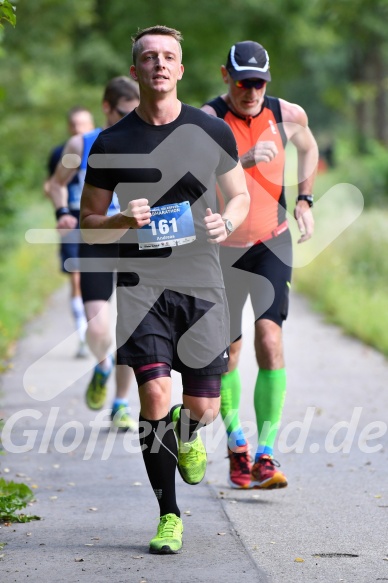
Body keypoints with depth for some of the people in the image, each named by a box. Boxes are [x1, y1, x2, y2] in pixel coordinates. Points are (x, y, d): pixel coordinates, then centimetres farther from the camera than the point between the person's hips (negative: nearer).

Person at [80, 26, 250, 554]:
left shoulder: (213, 133, 5)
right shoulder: (111, 145, 1)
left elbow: (240, 196, 18)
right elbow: (88, 223, 8)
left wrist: (227, 223, -5)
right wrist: (123, 222, -14)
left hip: (202, 280, 2)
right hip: (141, 283, -2)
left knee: (203, 407, 2)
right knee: (154, 394, -15)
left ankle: (187, 434, 42)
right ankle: (169, 516, -1)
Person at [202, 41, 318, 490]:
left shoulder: (287, 115, -4)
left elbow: (307, 148, 20)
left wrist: (304, 200, 8)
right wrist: (244, 161, -44)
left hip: (272, 243, 1)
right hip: (223, 249, -1)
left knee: (270, 339, -17)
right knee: (228, 352, 8)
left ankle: (265, 455, -15)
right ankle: (236, 441, 33)